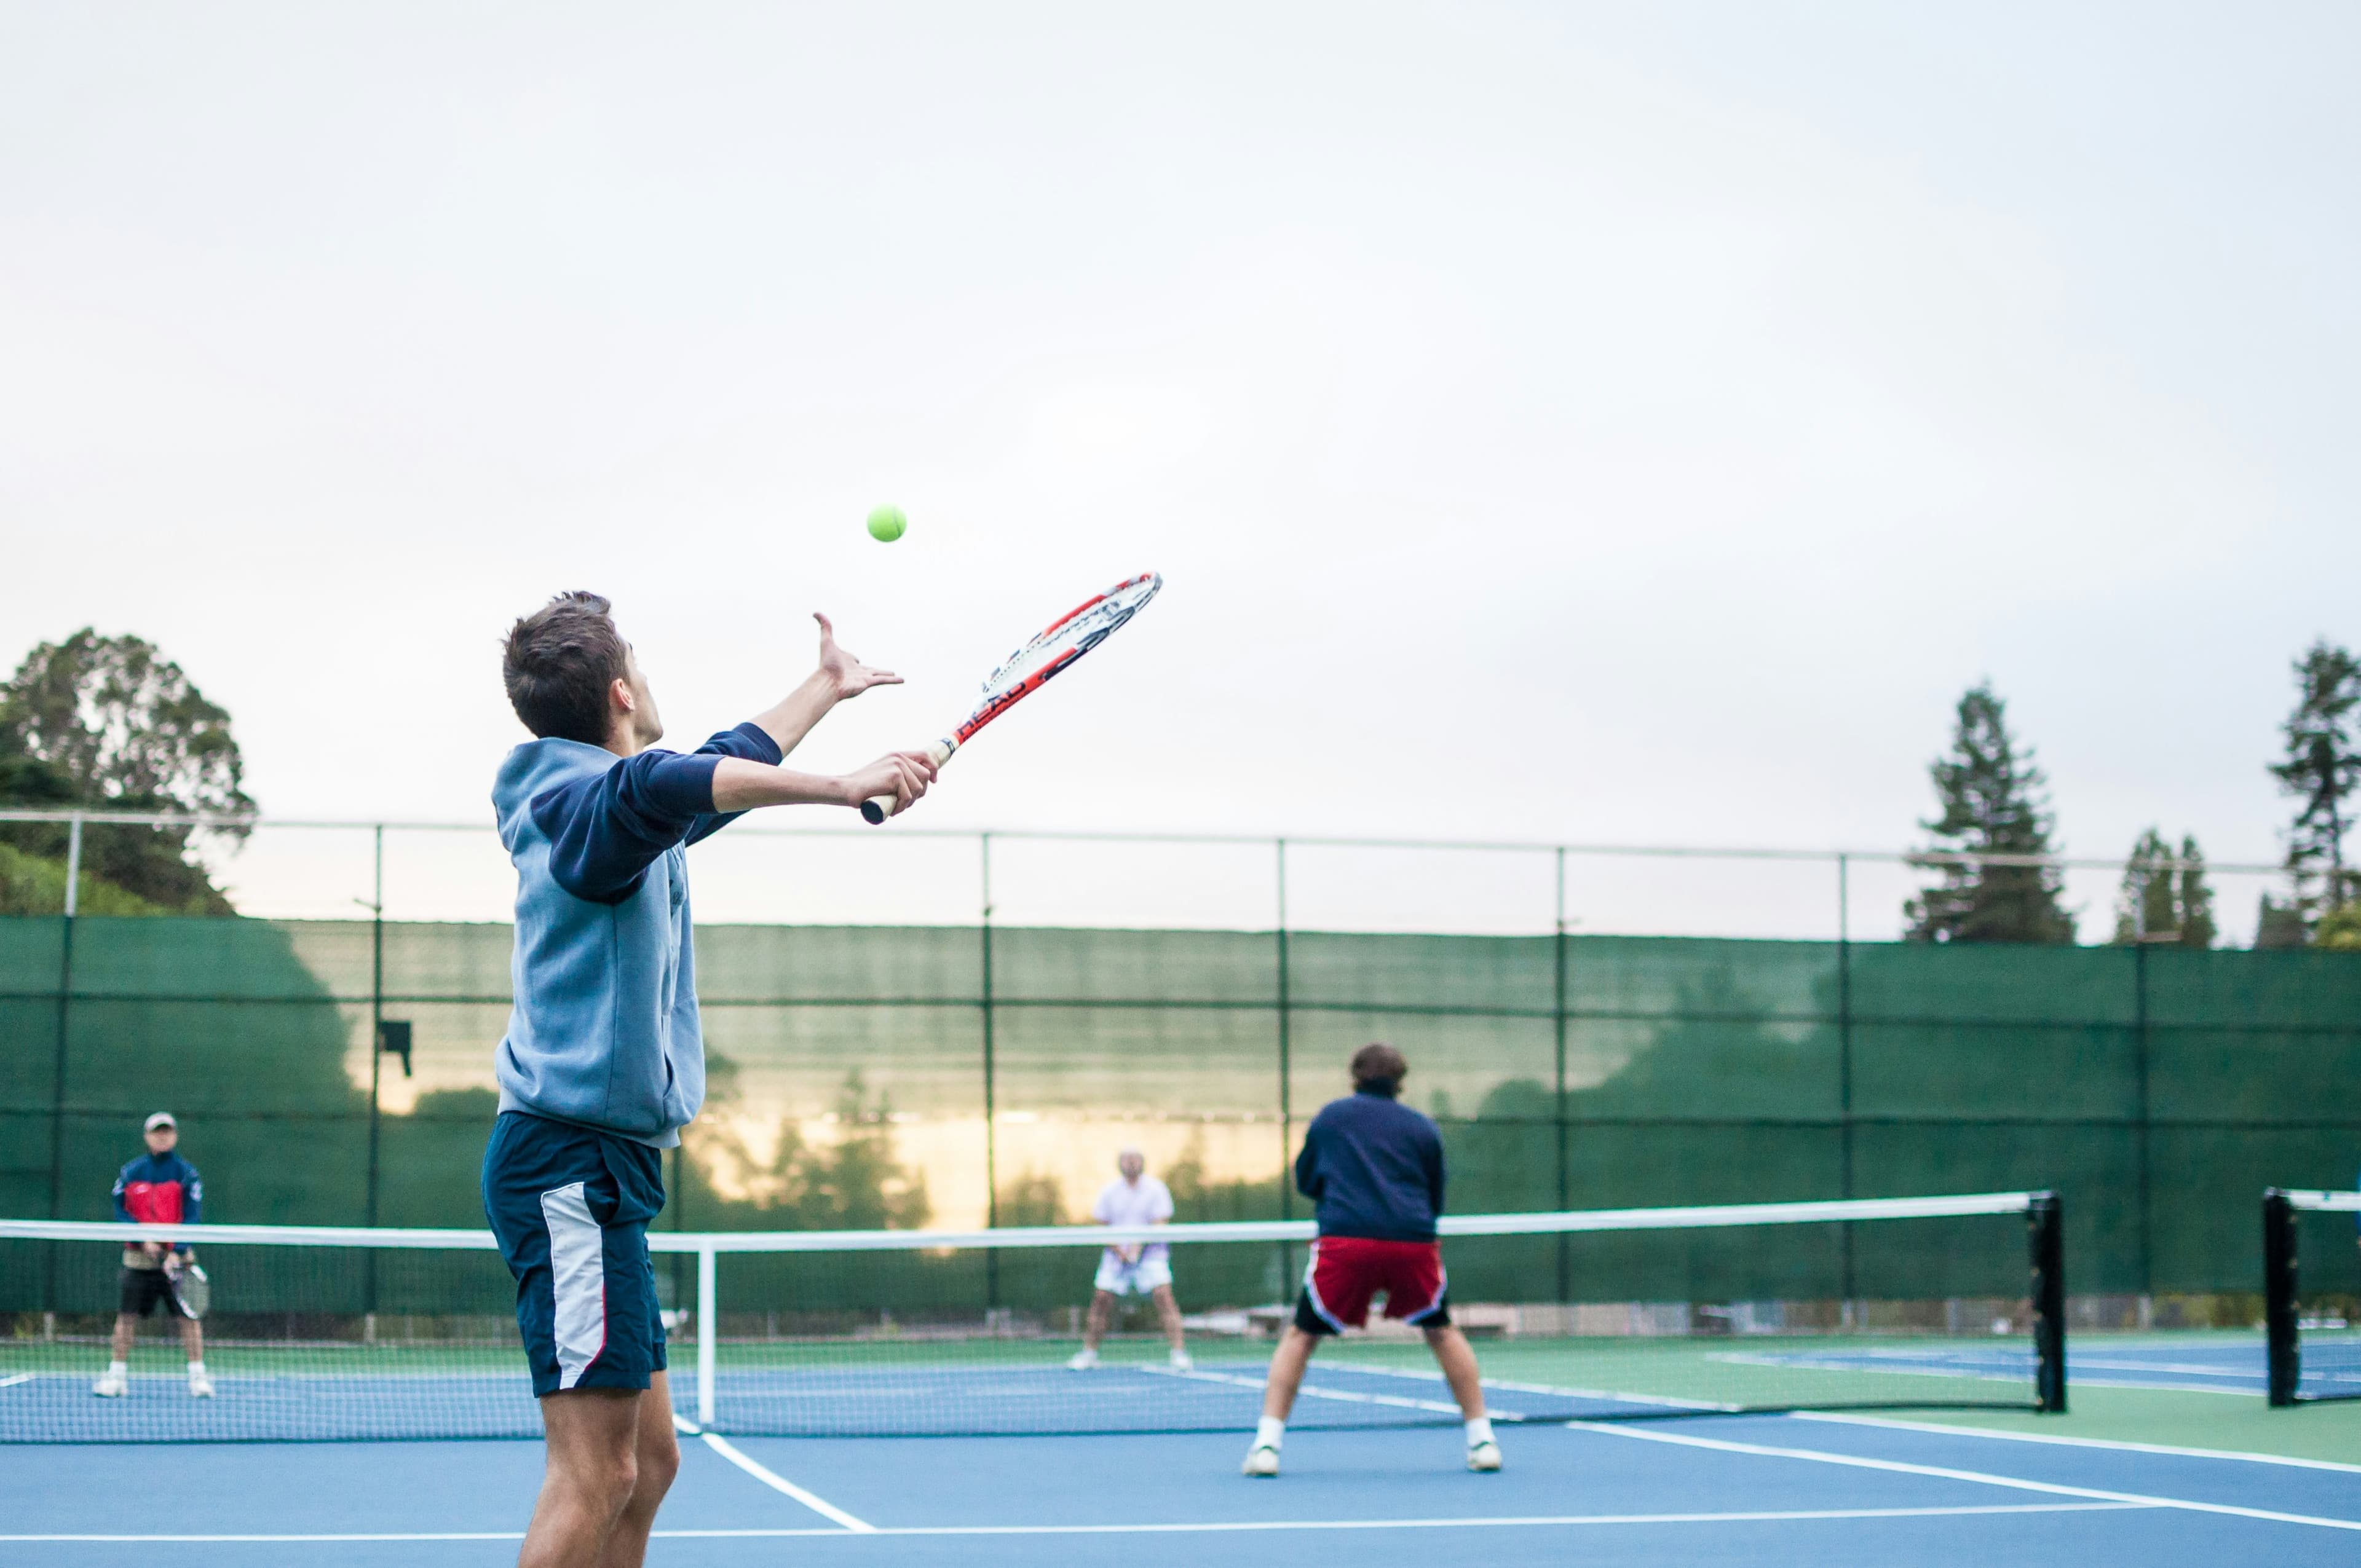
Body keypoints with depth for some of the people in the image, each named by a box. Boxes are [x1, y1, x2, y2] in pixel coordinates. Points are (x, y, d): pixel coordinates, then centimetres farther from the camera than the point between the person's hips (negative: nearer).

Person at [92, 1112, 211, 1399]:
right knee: (126, 1316, 1)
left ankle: (198, 1377, 0)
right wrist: (144, 1240, -14)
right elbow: (120, 1211, 1)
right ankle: (116, 1376, 10)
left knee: (189, 1316, -5)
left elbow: (191, 1218, -7)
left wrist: (177, 1253, -19)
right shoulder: (130, 1172, 5)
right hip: (139, 1257, 2)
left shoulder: (187, 1174, -1)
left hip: (177, 1258, -2)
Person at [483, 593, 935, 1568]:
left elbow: (725, 768, 39)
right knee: (596, 1473, -14)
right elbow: (661, 785, -37)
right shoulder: (586, 801, -12)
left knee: (648, 1462, 10)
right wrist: (838, 787, -45)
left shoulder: (622, 814, 19)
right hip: (569, 1163, -11)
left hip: (598, 1166, 11)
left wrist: (826, 687, 51)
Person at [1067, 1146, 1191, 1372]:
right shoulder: (1109, 1191, 3)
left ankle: (1179, 1353, -18)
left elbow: (1160, 1224, -9)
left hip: (1150, 1253, -3)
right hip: (1117, 1254, 3)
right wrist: (1119, 1250, -11)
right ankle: (1089, 1352, 13)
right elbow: (1102, 1225, 5)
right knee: (1101, 1298, -3)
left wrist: (1139, 1245, -24)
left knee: (1163, 1294, -19)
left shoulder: (1156, 1189, -4)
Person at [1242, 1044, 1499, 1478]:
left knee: (1301, 1336, 13)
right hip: (1414, 1242, 1)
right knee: (1441, 1331, 23)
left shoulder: (1331, 1116, 16)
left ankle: (1267, 1443, 1)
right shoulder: (1423, 1128, 16)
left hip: (1344, 1240, -1)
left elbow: (1305, 1181, 26)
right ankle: (1482, 1439, 18)